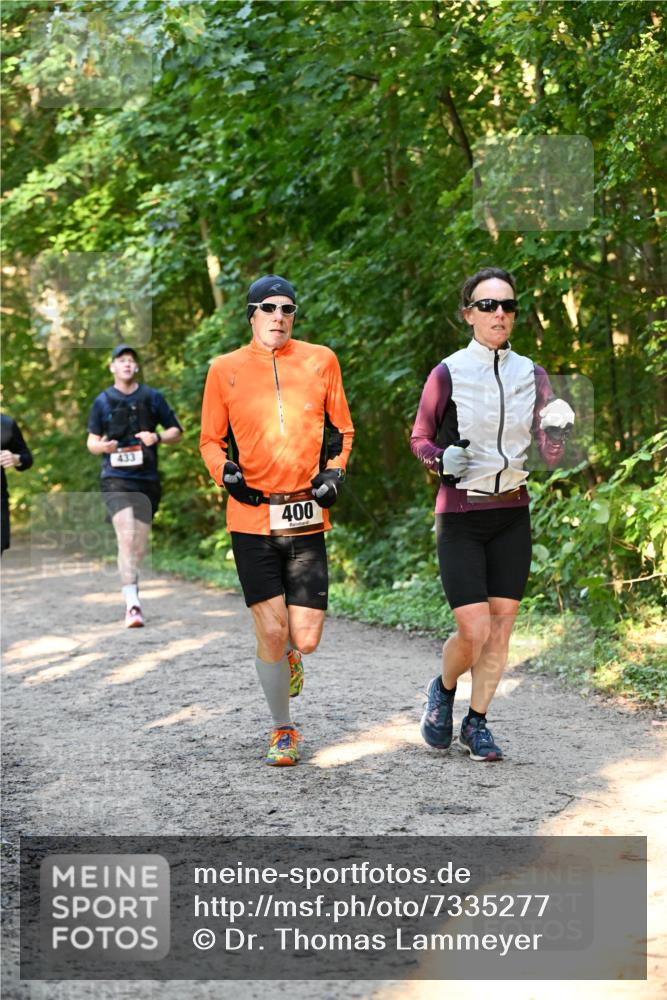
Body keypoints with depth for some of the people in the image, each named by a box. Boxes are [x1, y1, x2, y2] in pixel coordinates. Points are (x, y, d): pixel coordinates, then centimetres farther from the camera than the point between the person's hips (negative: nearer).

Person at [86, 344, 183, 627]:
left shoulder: (152, 398, 7)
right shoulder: (103, 401, 6)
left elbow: (176, 431, 13)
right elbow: (91, 441, 13)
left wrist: (157, 437, -8)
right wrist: (103, 446, -10)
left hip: (147, 480, 2)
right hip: (116, 480, -2)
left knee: (139, 545, 7)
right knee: (126, 538, -19)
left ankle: (131, 599, 26)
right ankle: (132, 604, -26)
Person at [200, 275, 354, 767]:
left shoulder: (321, 361, 7)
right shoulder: (225, 370, 5)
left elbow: (341, 429, 17)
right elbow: (211, 439, 13)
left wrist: (334, 471, 0)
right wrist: (226, 472, -6)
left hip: (307, 520, 1)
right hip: (252, 517, -1)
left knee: (305, 638, -4)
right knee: (271, 632, -5)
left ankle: (289, 657, 35)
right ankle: (283, 731, 16)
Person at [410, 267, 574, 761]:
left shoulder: (532, 376, 4)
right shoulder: (448, 374, -6)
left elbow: (549, 456, 4)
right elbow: (420, 438, 4)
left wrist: (558, 433, -18)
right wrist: (441, 460, -17)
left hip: (512, 516, 4)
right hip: (461, 518, -4)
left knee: (502, 625, 3)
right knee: (474, 631, -9)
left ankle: (477, 724, 19)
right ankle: (443, 691, 23)